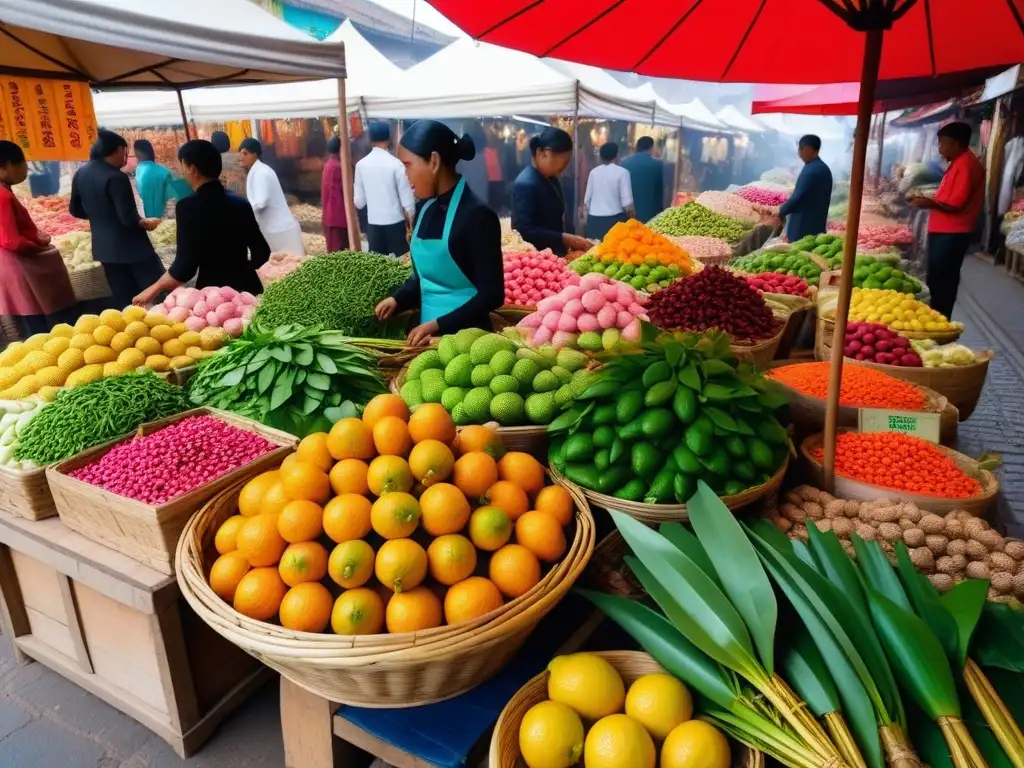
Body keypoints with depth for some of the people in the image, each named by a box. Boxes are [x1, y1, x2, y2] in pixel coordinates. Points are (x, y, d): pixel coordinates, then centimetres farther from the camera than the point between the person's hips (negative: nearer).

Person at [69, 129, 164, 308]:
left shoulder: (81, 174, 6)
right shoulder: (116, 177, -19)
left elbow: (75, 210, 16)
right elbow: (128, 219, -21)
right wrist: (145, 223, -2)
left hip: (104, 246, 8)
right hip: (130, 245, -8)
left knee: (125, 302, 12)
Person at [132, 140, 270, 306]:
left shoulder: (189, 206, -13)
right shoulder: (240, 202, 5)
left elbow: (185, 265, -16)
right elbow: (262, 252, 9)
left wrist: (153, 289, -2)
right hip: (247, 287, 6)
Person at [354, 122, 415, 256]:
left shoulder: (361, 164, -1)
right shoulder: (396, 163, -11)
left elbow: (359, 200, 4)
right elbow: (406, 195, -7)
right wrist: (411, 217, 7)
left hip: (373, 222, 3)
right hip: (395, 221, -3)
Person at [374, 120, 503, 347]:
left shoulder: (476, 215, -16)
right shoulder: (425, 209, 6)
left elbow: (492, 294, -16)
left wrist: (438, 325, -21)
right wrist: (397, 299, 1)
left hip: (465, 334, -7)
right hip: (428, 331, 7)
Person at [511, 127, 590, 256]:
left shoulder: (551, 179, 11)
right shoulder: (525, 184, -19)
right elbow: (525, 231, -25)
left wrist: (572, 239, 5)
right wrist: (565, 239, -26)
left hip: (555, 255, 9)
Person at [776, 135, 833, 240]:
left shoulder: (810, 170, -17)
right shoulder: (824, 169, 14)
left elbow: (798, 196, -21)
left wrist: (781, 213, -8)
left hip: (803, 226, -9)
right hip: (817, 225, 9)